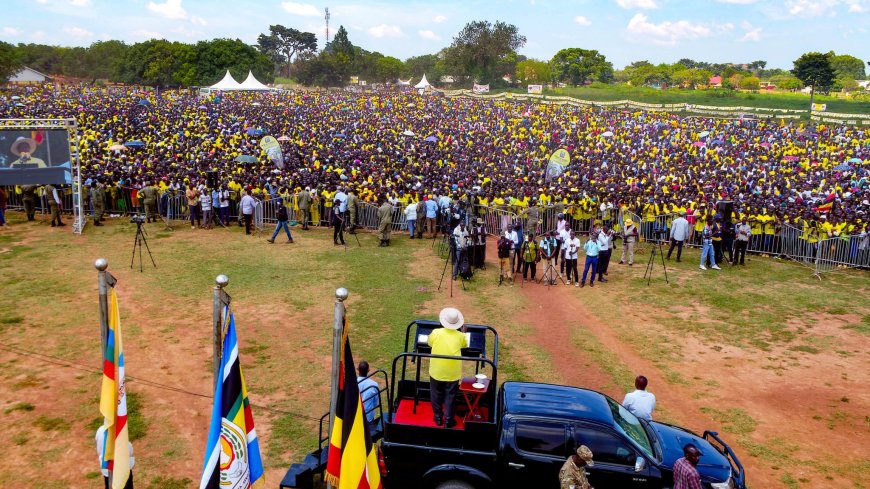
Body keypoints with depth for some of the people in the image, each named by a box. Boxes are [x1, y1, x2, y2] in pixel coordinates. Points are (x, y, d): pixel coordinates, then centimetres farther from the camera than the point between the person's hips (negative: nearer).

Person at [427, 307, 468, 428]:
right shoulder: (460, 336, -8)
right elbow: (464, 345, 15)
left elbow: (429, 342, 11)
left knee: (436, 395, 19)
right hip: (453, 372, 0)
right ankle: (448, 421, 18)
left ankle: (438, 418, 29)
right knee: (450, 396, 13)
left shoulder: (436, 332, -10)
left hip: (437, 371, 0)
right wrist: (463, 332, 24)